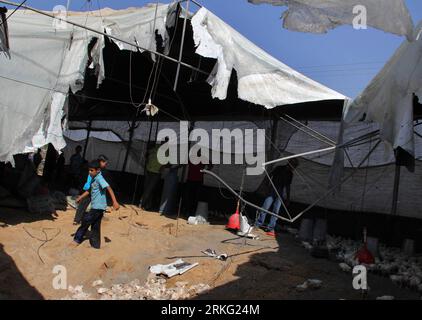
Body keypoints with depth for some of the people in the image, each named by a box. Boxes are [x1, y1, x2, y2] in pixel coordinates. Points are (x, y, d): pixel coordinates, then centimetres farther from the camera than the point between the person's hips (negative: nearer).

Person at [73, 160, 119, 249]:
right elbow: (90, 190, 25)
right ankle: (95, 244, 21)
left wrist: (115, 202, -35)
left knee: (86, 221, 3)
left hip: (98, 207, -9)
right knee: (95, 226, 13)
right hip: (96, 206, 9)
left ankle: (78, 238, 19)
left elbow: (109, 189, -27)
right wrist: (81, 197, 15)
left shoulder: (99, 178, -17)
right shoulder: (94, 178, 12)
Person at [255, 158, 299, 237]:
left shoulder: (290, 174, 8)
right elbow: (270, 178, -2)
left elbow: (287, 187, 14)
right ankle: (258, 224, 4)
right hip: (271, 191, -2)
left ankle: (270, 229, 1)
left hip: (280, 194, 2)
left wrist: (288, 198, 12)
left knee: (275, 211, -3)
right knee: (265, 208, -7)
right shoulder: (279, 169, -1)